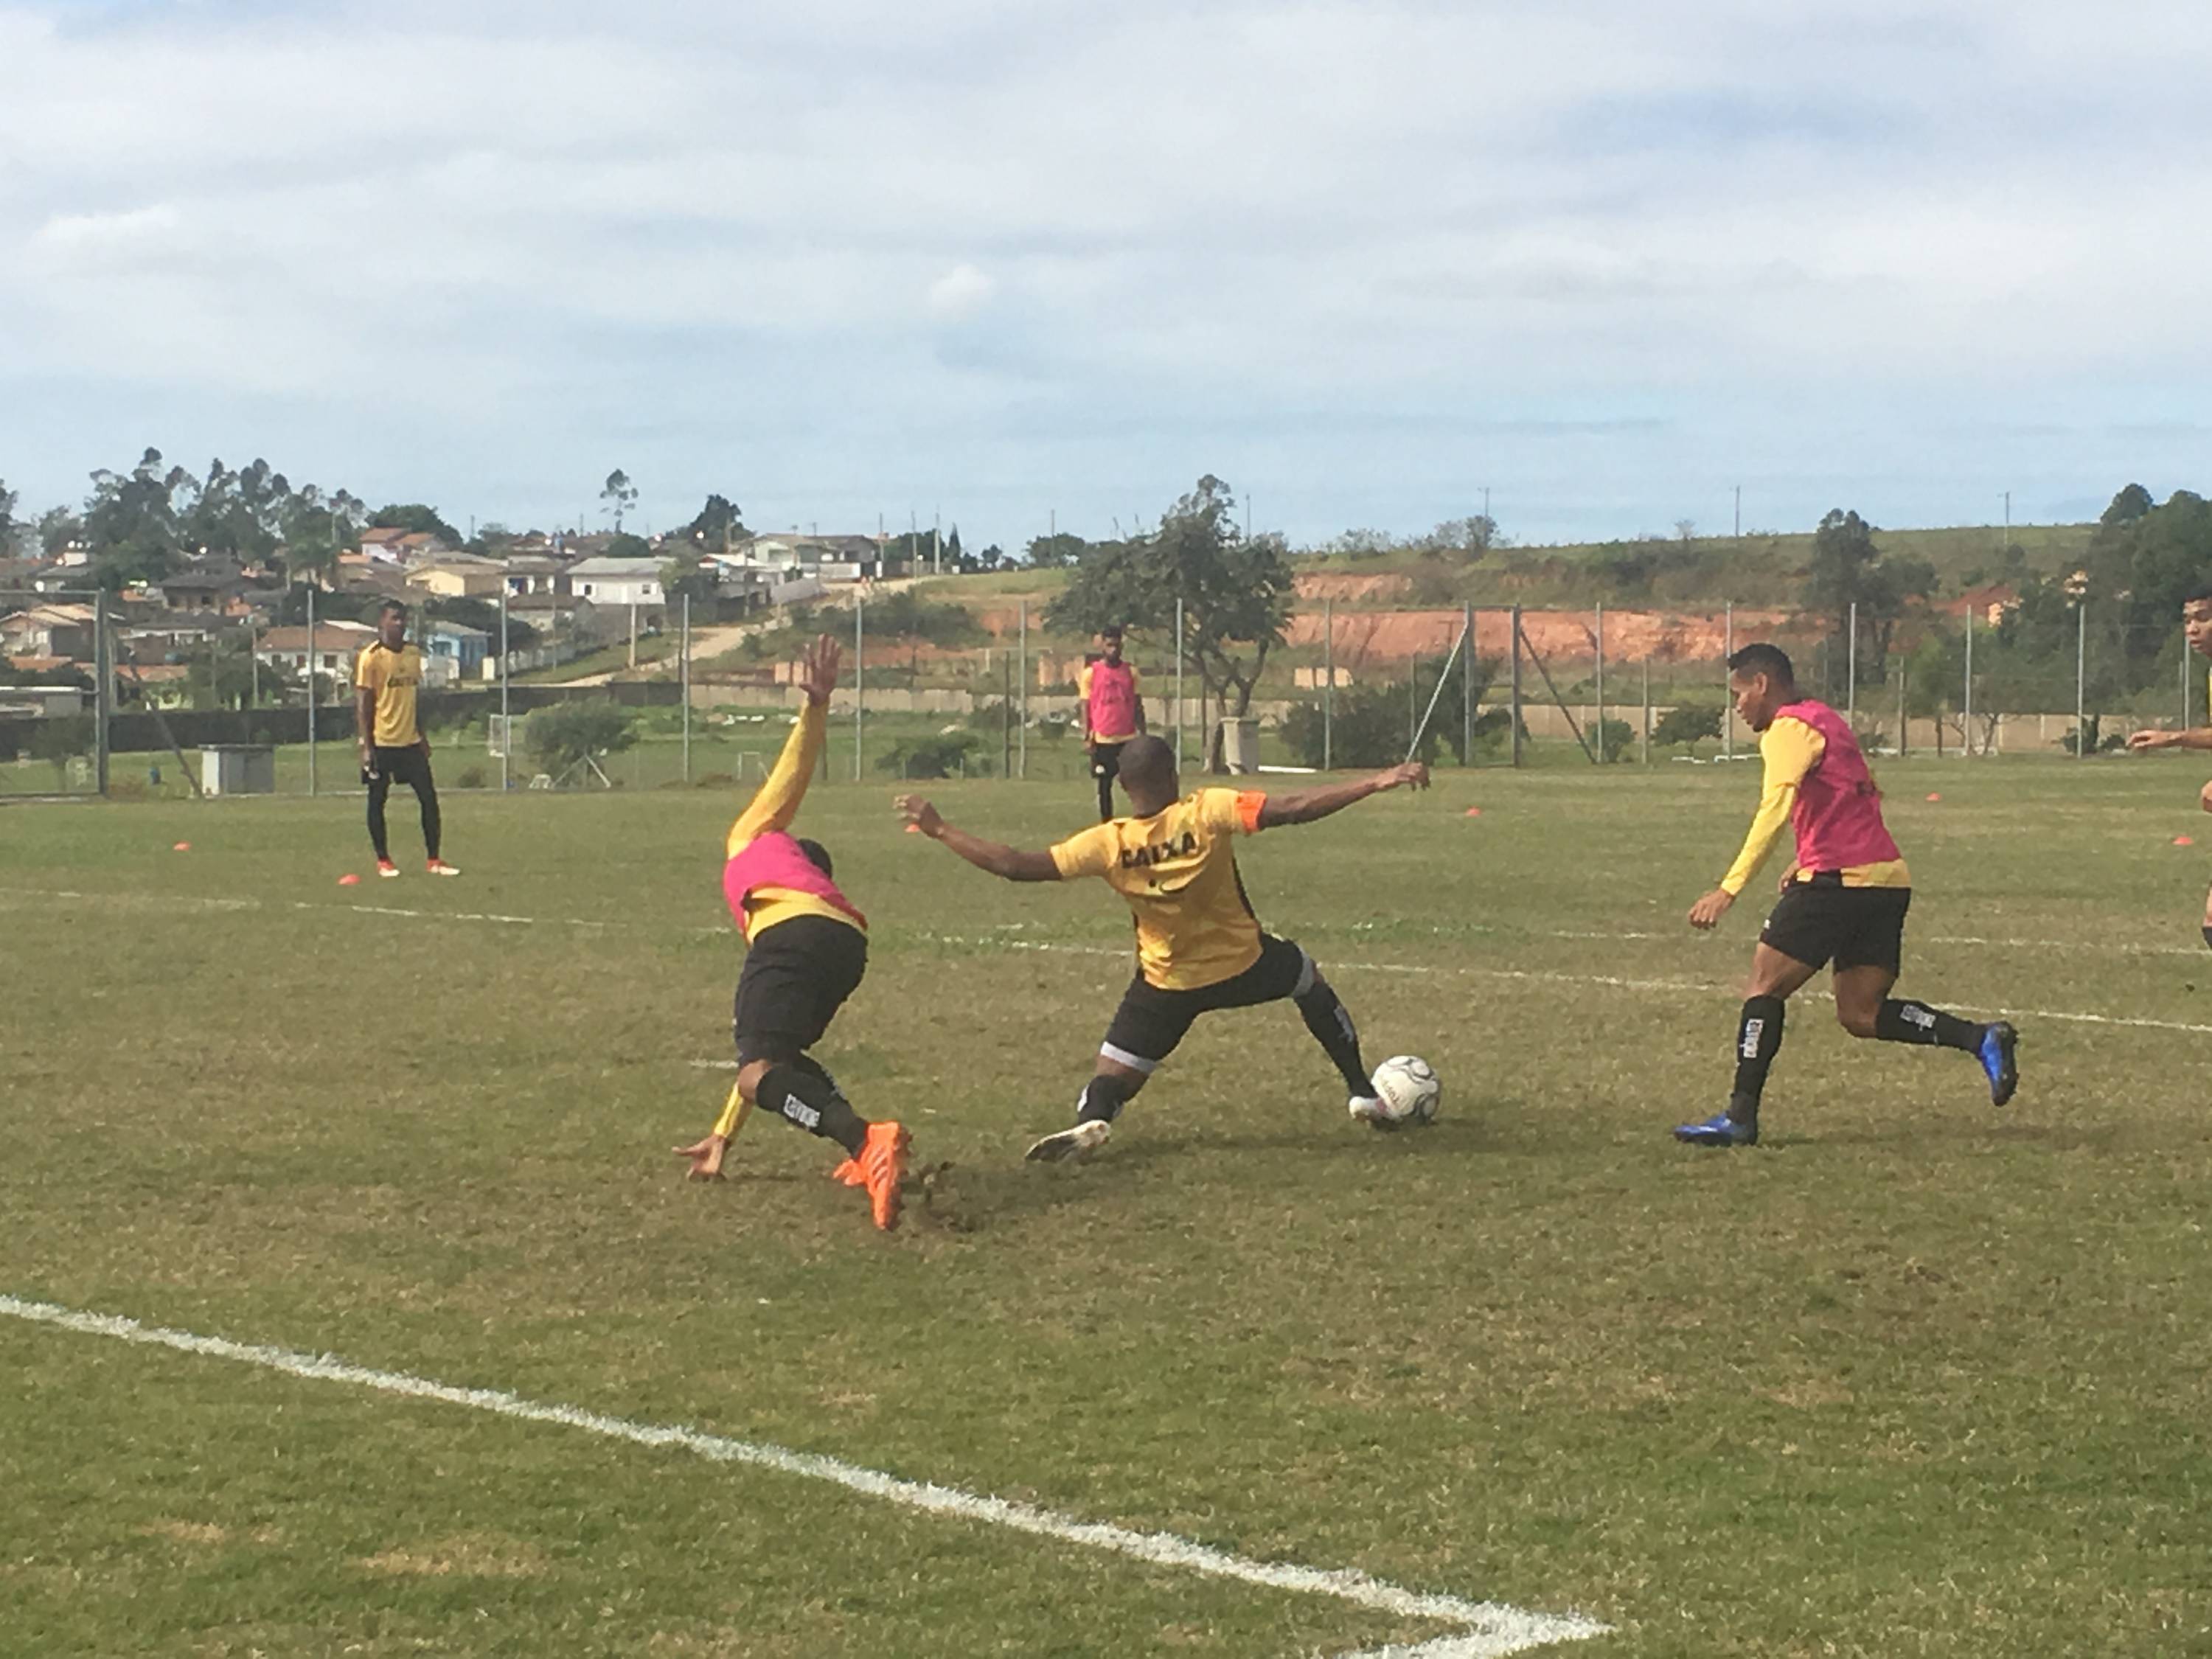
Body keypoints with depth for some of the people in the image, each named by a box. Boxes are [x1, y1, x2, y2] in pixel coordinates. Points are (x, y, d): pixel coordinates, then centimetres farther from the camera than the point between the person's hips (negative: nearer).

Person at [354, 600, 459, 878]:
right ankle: (383, 860, 15)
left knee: (429, 797, 1)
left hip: (410, 741, 6)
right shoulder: (370, 657, -10)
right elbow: (363, 704, -11)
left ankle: (434, 860, 7)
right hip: (381, 741, -6)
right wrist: (366, 746, -15)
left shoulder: (413, 653, 10)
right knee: (377, 799, 4)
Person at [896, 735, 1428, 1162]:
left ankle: (1090, 1122, -29)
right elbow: (1293, 809, -27)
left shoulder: (1108, 843, -16)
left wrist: (940, 830, -9)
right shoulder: (1206, 812, -21)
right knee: (1309, 981, 30)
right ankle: (1363, 1094, 31)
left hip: (1166, 984, 0)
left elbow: (1017, 866, -18)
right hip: (1242, 965, 0)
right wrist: (1378, 783, -25)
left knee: (1112, 1077, 7)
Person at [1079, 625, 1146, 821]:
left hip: (1128, 738, 2)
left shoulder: (1131, 672, 6)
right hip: (1103, 740, -2)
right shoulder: (1091, 673, 0)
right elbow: (1086, 707, 1)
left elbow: (1138, 707, 8)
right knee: (1105, 785, 5)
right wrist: (1086, 738, -6)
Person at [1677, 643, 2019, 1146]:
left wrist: (1728, 890, -25)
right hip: (1887, 879, 9)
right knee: (1861, 1015, 10)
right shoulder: (1824, 720, 23)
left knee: (1764, 987, -2)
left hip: (1839, 879, -9)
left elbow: (1775, 811, -20)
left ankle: (1740, 1117, -5)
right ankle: (1982, 1039, -2)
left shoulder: (1790, 728, -6)